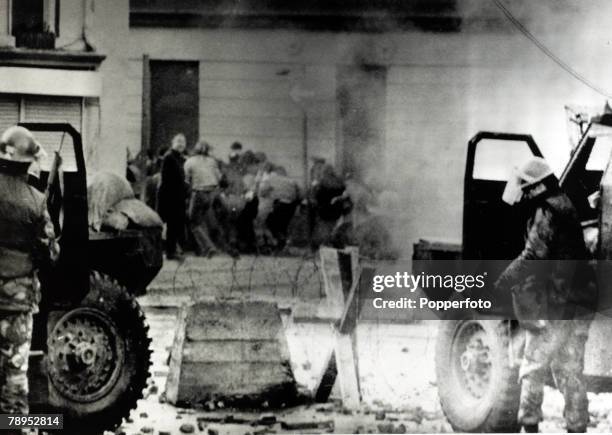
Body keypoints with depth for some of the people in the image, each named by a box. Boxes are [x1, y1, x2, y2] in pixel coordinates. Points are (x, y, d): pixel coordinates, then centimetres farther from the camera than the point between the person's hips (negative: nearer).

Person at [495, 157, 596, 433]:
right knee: (570, 371, 14)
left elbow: (533, 257, -21)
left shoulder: (547, 213, -13)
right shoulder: (565, 208, 17)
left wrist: (499, 284, -18)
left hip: (557, 306, -9)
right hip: (580, 305, 9)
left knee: (533, 367, -4)